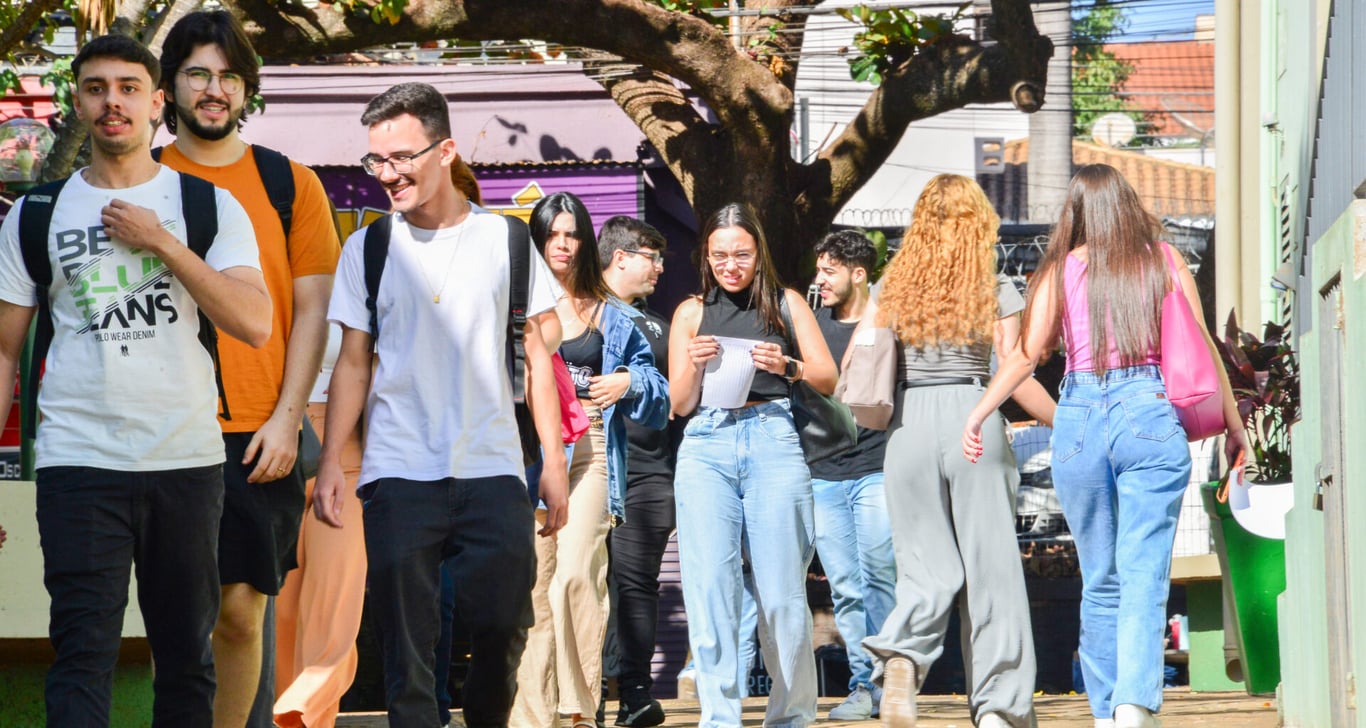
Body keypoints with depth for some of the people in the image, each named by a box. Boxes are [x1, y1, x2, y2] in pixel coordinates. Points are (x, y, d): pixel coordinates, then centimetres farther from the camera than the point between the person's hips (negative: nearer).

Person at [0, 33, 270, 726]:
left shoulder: (209, 206, 7)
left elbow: (255, 323, -7)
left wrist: (160, 241, -11)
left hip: (188, 460, 1)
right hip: (79, 459, -1)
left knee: (187, 655, 8)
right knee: (82, 654, -9)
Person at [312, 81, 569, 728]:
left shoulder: (504, 240, 6)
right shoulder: (368, 249, 7)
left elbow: (536, 354, 9)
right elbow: (353, 364, 8)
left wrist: (554, 460, 3)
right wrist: (330, 461, -3)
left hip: (493, 471, 0)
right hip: (397, 475, 0)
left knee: (504, 631, -5)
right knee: (406, 643, -3)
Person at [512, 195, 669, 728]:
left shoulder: (612, 316, 14)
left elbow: (654, 384, 18)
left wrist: (628, 383, -2)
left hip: (589, 449, 0)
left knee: (576, 572, -15)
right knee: (534, 579, -3)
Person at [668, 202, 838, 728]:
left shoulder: (785, 304, 12)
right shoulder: (692, 313, 14)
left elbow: (828, 379, 9)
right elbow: (680, 404, 13)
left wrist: (789, 366, -10)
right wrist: (694, 365, -8)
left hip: (774, 441, -1)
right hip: (707, 445, 1)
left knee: (782, 590, -2)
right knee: (709, 587, -8)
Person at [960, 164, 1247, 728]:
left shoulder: (1063, 270, 6)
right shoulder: (1165, 262, 7)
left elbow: (1028, 353, 2)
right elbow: (1202, 347, 7)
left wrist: (977, 414, 9)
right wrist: (1233, 424, 16)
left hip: (1080, 416, 1)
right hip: (1151, 415, -1)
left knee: (1099, 581, 13)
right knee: (1144, 575, -7)